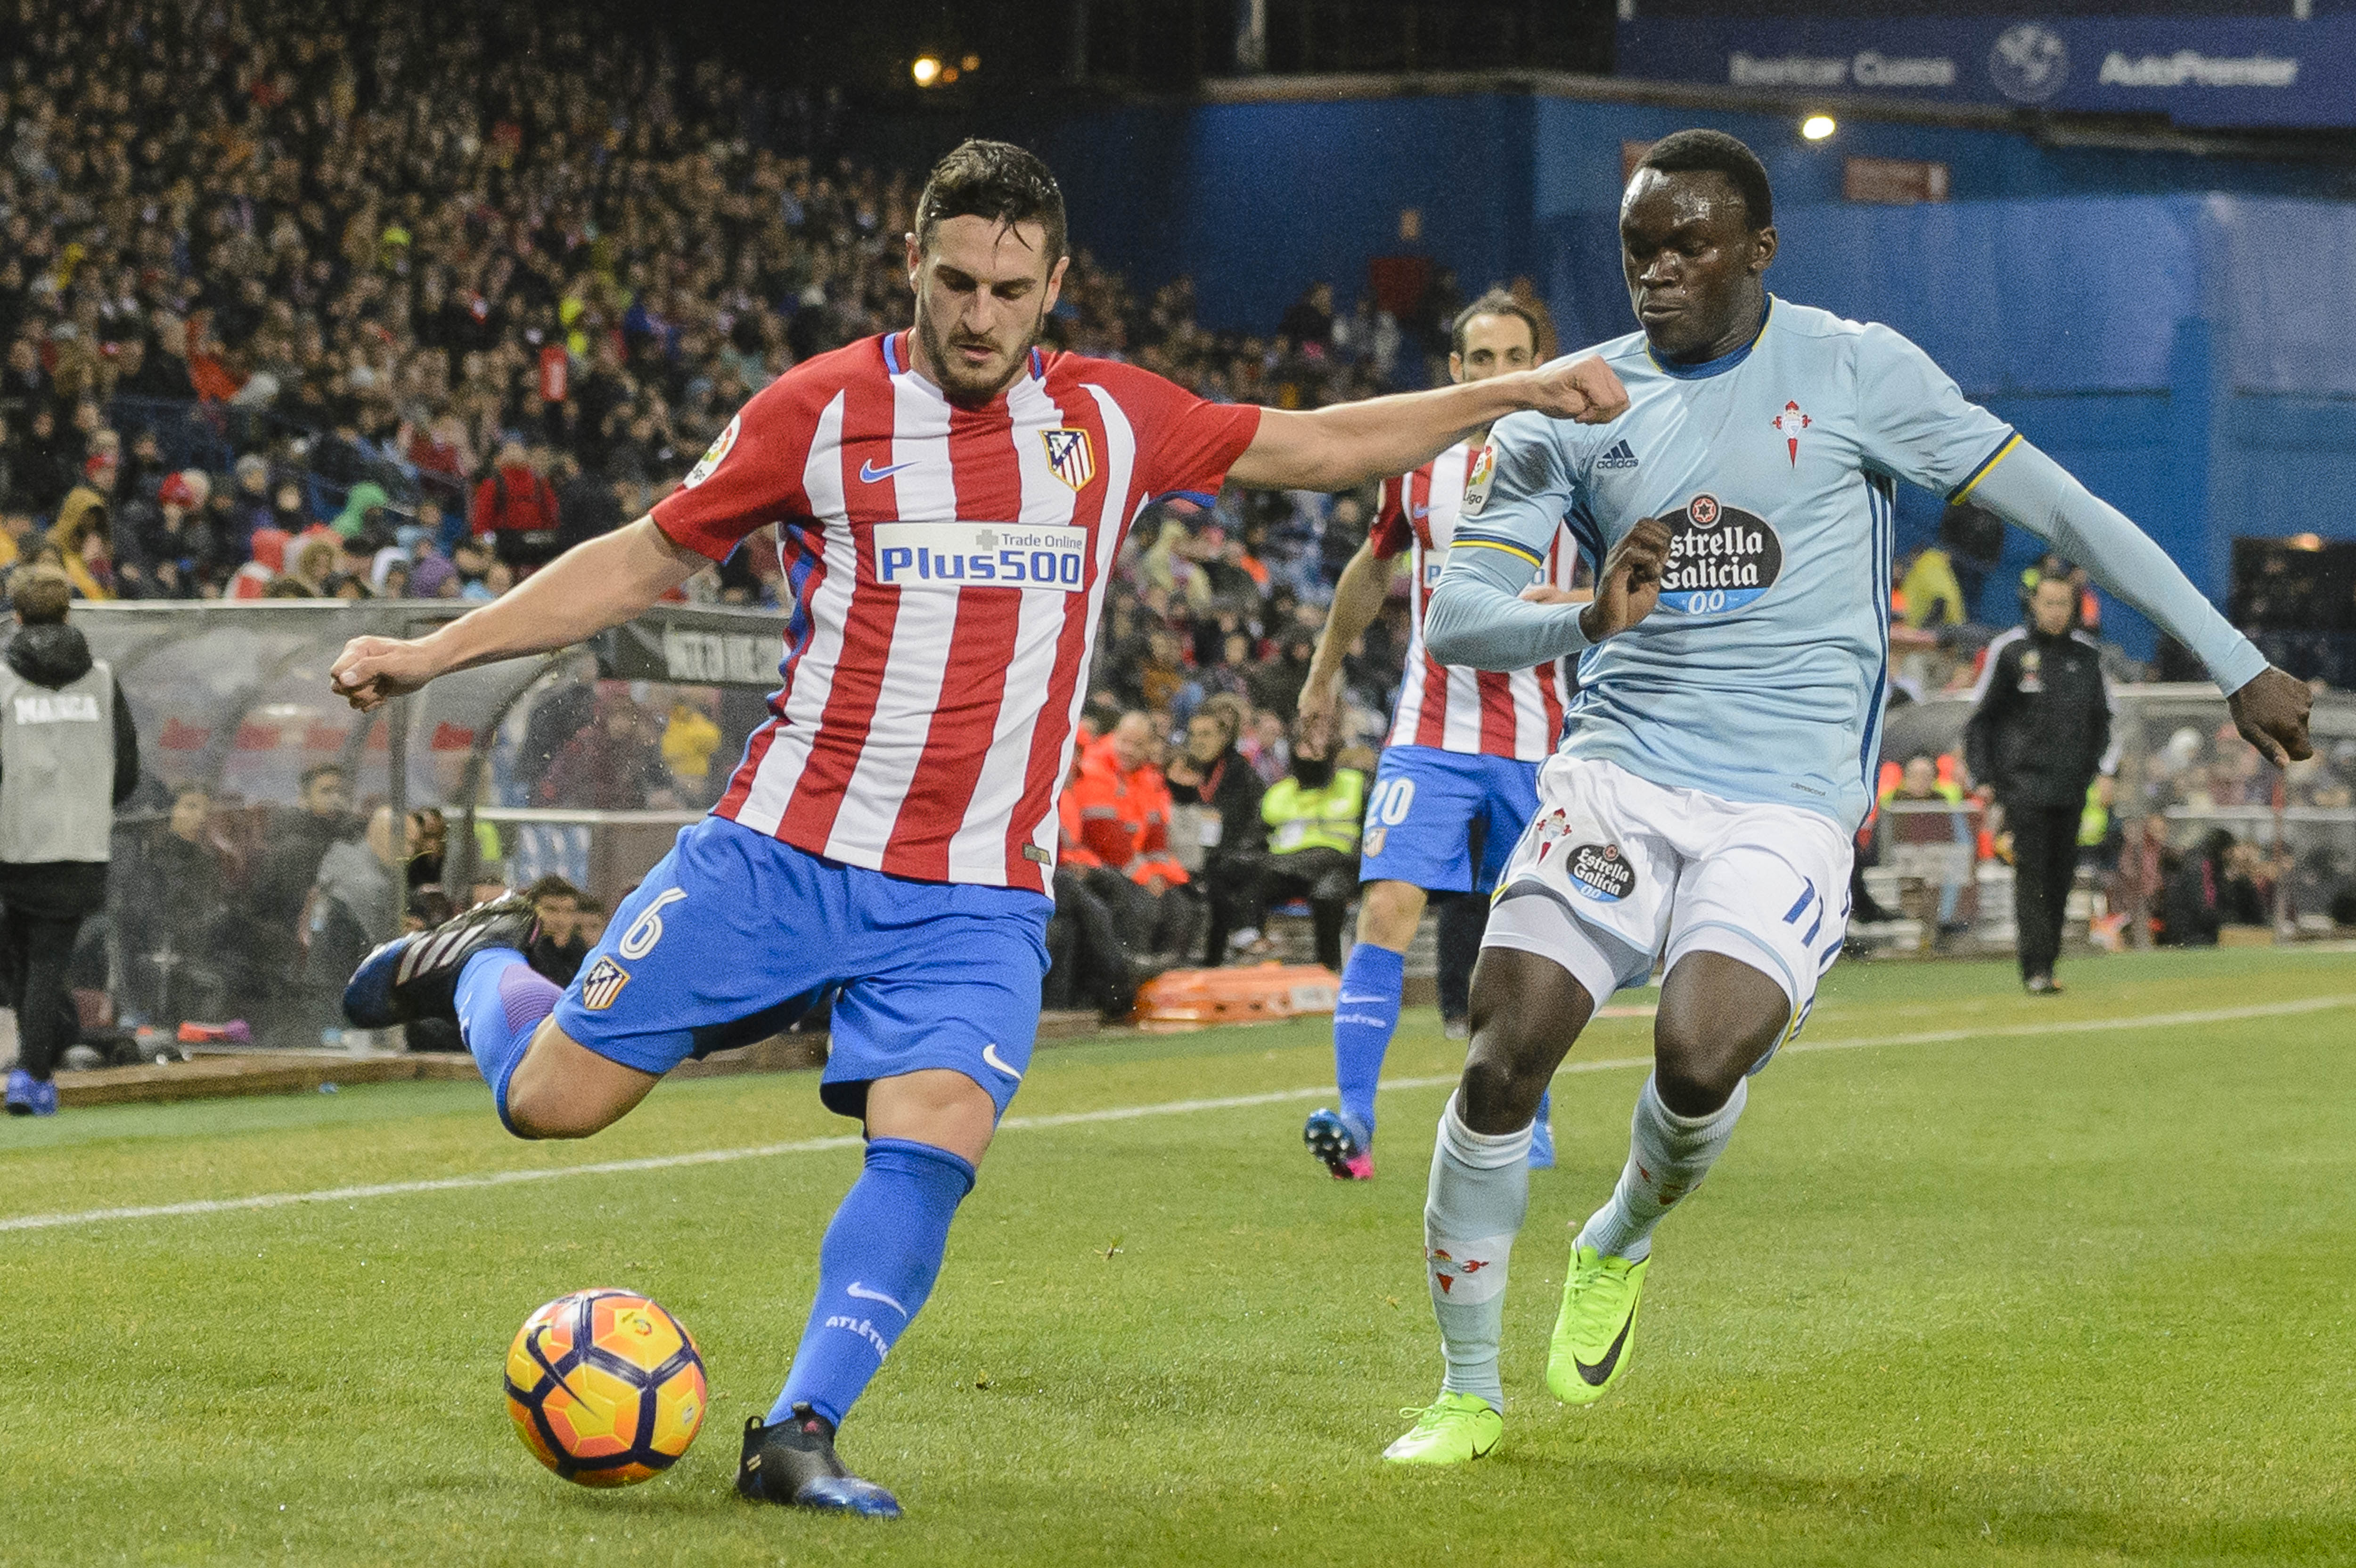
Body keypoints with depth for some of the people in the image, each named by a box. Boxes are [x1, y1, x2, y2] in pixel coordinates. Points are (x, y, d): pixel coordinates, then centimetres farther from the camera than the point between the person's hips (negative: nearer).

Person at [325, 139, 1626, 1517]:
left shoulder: (1112, 419, 6)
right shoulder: (821, 410, -2)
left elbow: (1319, 448, 18)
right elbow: (643, 561, 4)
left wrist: (1512, 395, 13)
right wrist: (431, 654, -1)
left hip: (979, 898, 2)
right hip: (783, 849, -1)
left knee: (934, 1146, -20)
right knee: (556, 1099, -2)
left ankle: (800, 1434, -11)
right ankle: (482, 964, 31)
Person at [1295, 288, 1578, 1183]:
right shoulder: (1417, 459, 5)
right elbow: (1375, 565, 23)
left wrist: (1573, 605, -24)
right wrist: (1325, 670, 31)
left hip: (1534, 740, -1)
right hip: (1430, 732, 1)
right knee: (1387, 910, -15)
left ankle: (1527, 1123, 25)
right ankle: (1354, 1118, -19)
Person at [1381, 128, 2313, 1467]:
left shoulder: (1852, 372, -1)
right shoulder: (1576, 406, 5)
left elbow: (2057, 506, 1)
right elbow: (1455, 616, 0)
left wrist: (2239, 666, 0)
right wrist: (1586, 621, -22)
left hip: (1788, 802, -2)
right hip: (1620, 771, 2)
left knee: (1700, 1055, -25)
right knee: (1504, 1057, -13)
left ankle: (1623, 1243, 10)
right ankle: (1470, 1391, 5)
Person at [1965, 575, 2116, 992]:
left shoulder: (2087, 654, 11)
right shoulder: (2010, 651, 1)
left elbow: (2102, 718, 20)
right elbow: (1982, 718, 5)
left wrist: (2106, 769, 7)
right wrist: (1984, 778, -1)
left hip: (2072, 786, 4)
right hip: (2025, 782, -4)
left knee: (2061, 878, 5)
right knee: (2032, 875, -11)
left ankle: (2048, 964, 13)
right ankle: (2036, 969, -15)